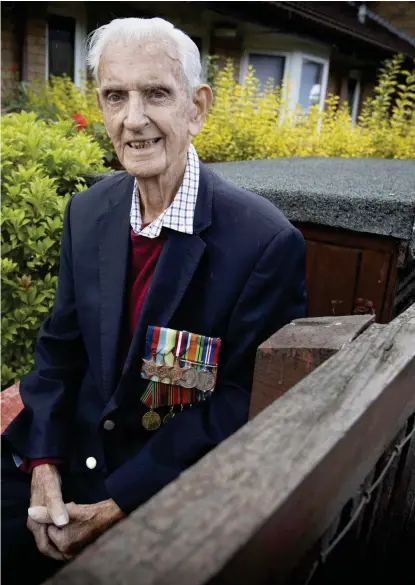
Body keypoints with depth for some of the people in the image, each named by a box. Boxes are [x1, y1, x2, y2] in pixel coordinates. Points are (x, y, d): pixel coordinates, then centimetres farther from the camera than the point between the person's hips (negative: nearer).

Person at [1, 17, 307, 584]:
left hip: (172, 482, -4)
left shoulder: (267, 242, -19)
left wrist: (120, 502, -14)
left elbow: (241, 404, -15)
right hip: (68, 453, 5)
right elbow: (59, 345, 4)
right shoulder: (87, 211, -1)